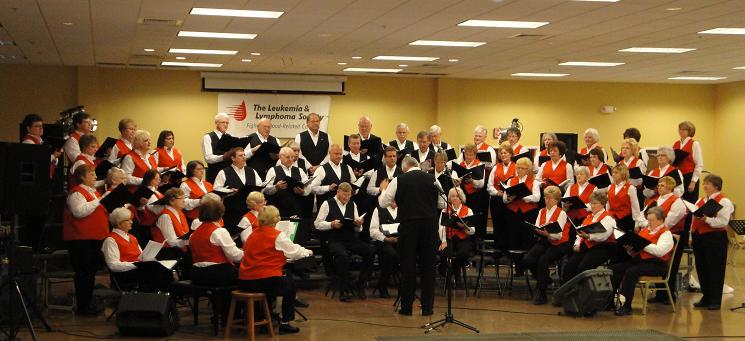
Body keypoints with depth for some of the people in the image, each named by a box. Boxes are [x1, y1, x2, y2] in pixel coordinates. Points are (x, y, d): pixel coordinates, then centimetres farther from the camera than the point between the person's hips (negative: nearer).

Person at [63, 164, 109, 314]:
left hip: (95, 238, 9)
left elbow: (100, 211, 31)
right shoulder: (76, 193, -11)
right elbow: (80, 212, -26)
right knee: (83, 272, -6)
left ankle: (89, 303, 21)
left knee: (92, 271, 13)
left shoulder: (94, 191, 20)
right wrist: (98, 201, -21)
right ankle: (82, 306, -1)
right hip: (81, 239, -9)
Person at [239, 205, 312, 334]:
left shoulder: (253, 234, 10)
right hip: (265, 281, -6)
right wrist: (307, 252, 25)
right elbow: (295, 252, 2)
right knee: (290, 284, 23)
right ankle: (285, 323, 21)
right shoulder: (277, 235, -7)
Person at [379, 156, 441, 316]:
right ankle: (427, 307, 9)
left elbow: (383, 202, 4)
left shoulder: (399, 180, -1)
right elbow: (442, 204, 12)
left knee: (408, 266, 6)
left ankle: (406, 307, 9)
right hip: (430, 224, 1)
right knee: (428, 266, 8)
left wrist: (384, 189, 23)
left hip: (408, 225, -1)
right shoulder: (433, 179, 3)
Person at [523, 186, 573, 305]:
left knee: (543, 260, -30)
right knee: (527, 259, -20)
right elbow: (536, 228, 4)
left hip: (558, 244, -5)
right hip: (544, 242, 5)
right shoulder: (541, 212, 15)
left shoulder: (562, 213, -3)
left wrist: (547, 233, -33)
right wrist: (538, 231, -20)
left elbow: (558, 235, -14)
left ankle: (541, 293, -16)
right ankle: (545, 280, 5)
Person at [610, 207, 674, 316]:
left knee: (631, 271, -34)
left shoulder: (666, 233, -1)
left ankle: (626, 306, -31)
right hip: (638, 260, 8)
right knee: (614, 268, -13)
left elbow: (660, 251, -19)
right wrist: (630, 247, -3)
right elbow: (636, 250, 21)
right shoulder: (645, 230, 22)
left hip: (656, 264, -8)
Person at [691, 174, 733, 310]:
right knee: (701, 268, 10)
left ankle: (715, 300, 6)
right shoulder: (701, 201, 17)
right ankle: (706, 298, 21)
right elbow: (694, 219, 21)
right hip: (698, 237, 8)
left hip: (715, 238, -8)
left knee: (715, 269, -1)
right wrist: (692, 237, 16)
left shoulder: (723, 201, -7)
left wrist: (706, 219, -27)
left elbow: (723, 221, -17)